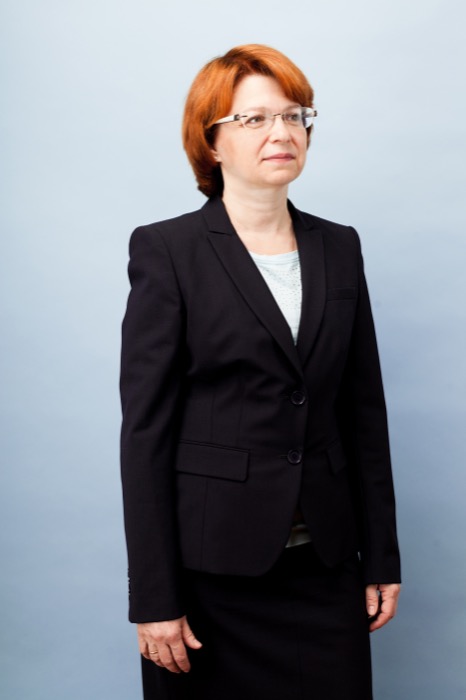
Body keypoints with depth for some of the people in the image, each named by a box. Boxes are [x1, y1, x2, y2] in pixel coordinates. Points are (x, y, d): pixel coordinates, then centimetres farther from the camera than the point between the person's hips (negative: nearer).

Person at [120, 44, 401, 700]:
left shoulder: (339, 248, 8)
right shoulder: (166, 250, -6)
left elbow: (364, 411, 10)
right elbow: (146, 430, -9)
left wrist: (382, 557, 8)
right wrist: (154, 598, -11)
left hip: (325, 564, 4)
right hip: (212, 570, -4)